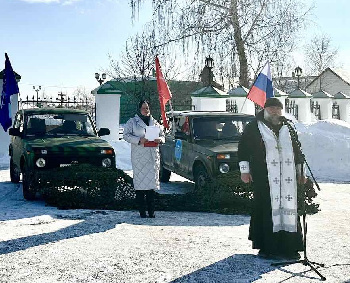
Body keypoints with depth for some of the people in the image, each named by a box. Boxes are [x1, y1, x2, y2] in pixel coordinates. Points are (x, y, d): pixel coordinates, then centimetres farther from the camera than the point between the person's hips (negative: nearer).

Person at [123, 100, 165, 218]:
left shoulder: (154, 123, 17)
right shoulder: (132, 122, 6)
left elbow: (162, 135, 20)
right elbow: (126, 135, -2)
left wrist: (160, 139, -5)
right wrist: (139, 140, -16)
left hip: (153, 157, 3)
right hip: (139, 157, -3)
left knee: (152, 181, 0)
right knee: (140, 182, -5)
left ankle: (151, 211, 6)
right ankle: (142, 211, 0)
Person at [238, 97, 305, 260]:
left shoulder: (288, 128, 17)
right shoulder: (254, 128, 5)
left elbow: (297, 151, 24)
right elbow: (243, 148, 4)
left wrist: (299, 172, 21)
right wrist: (244, 170, -3)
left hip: (287, 178, 4)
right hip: (264, 178, -4)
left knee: (289, 209, 2)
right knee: (266, 210, -5)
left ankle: (289, 248, 9)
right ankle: (266, 247, 1)